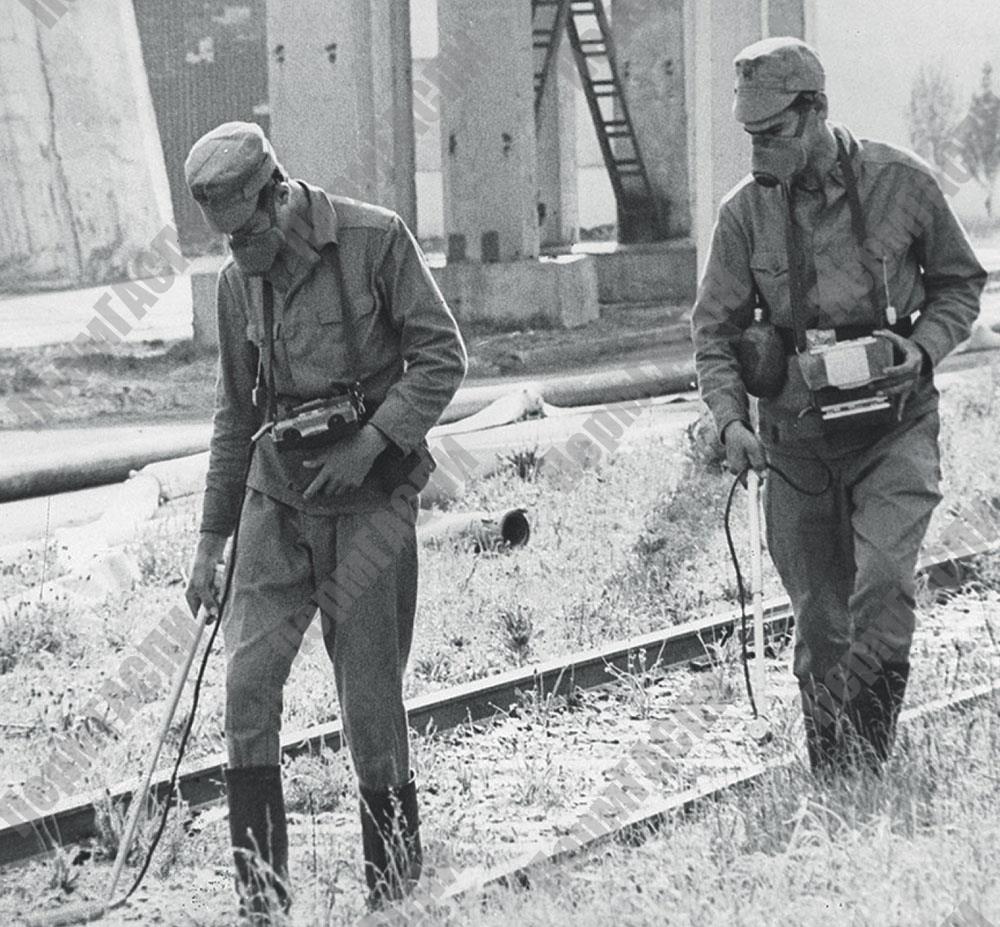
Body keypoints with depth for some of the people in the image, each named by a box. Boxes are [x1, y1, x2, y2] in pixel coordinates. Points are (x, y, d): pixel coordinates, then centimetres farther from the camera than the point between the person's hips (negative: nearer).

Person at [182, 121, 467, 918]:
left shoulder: (374, 239, -8)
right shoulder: (240, 279, 8)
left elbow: (442, 357, -7)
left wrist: (370, 443, -17)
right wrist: (212, 537, 16)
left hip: (368, 494, -4)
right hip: (277, 493, 4)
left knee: (370, 695, -1)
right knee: (248, 678, -8)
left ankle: (395, 883, 17)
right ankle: (260, 894, -2)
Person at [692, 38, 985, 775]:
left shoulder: (902, 183, -5)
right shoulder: (746, 211, -2)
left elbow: (960, 284, 9)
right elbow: (715, 328, 5)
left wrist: (923, 350, -9)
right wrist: (730, 419, -10)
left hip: (892, 425, -2)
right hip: (795, 436, 2)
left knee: (883, 585, -18)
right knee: (818, 618, 6)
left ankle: (867, 764, -8)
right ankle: (828, 782, 19)